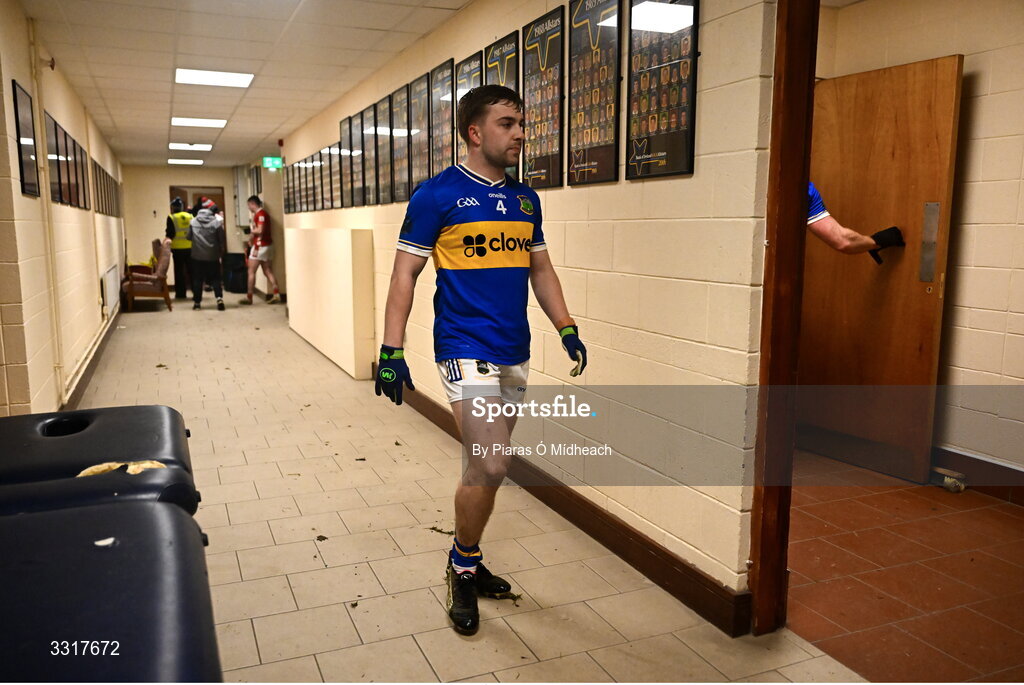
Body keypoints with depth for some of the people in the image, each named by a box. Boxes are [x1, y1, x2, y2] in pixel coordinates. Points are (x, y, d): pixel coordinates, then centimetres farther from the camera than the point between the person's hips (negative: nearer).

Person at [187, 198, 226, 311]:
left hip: (197, 256, 2)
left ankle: (196, 301, 14)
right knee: (215, 279, 5)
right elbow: (222, 239, -5)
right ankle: (219, 298, -12)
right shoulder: (216, 222, -9)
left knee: (197, 279, 10)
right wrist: (222, 249, 13)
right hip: (213, 256, -1)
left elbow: (189, 237, 7)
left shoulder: (193, 222, -1)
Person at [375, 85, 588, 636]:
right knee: (490, 467, -13)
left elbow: (540, 268, 19)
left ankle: (468, 563, 33)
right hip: (466, 351, -6)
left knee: (484, 466, 14)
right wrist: (391, 351, -12)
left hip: (515, 354, 6)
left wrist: (566, 328, 9)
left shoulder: (525, 198, 11)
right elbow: (405, 274, -6)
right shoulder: (437, 194, -6)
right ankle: (463, 565, 14)